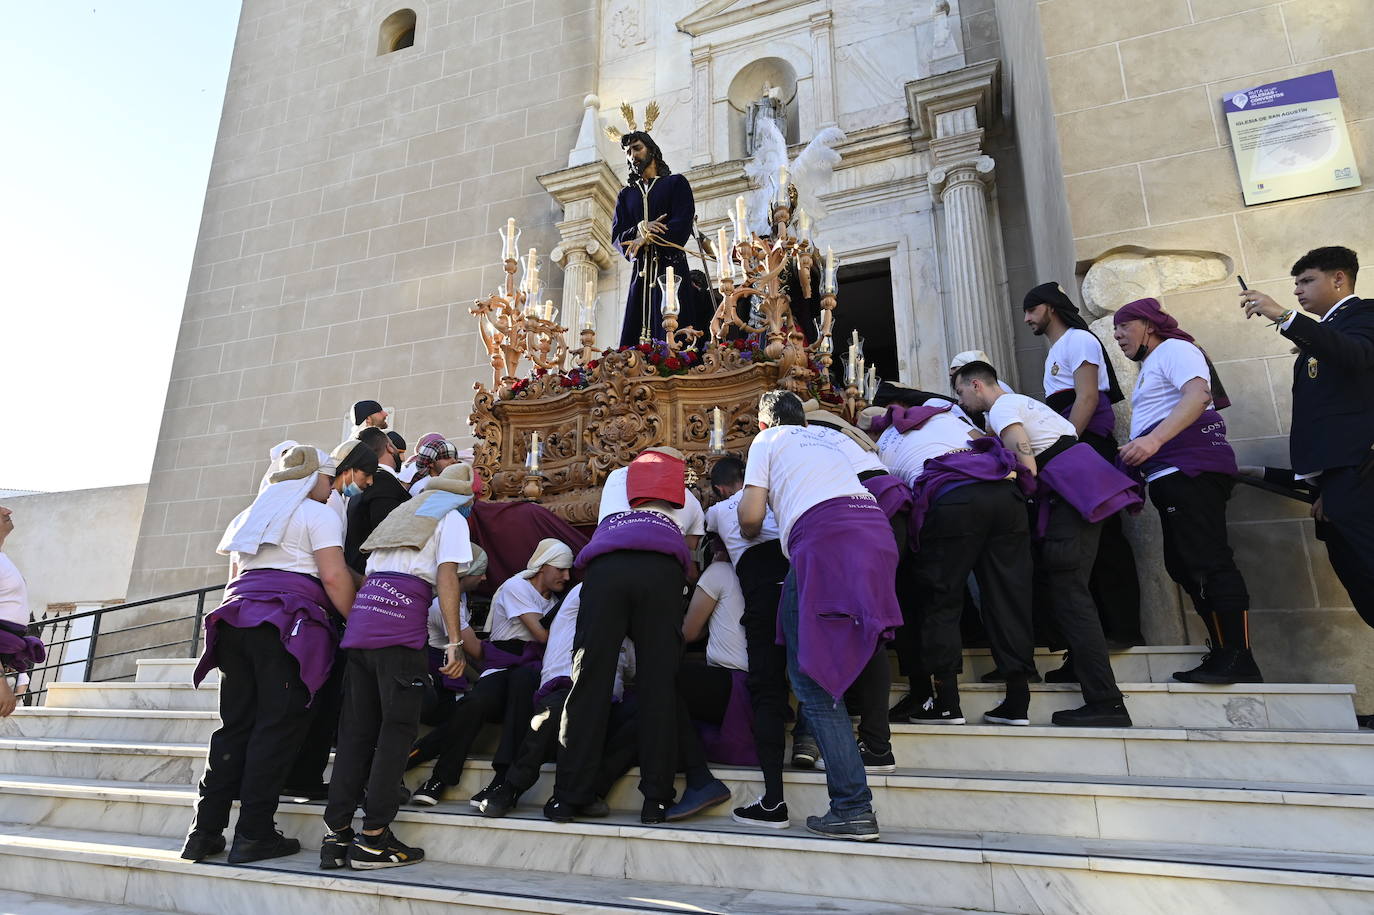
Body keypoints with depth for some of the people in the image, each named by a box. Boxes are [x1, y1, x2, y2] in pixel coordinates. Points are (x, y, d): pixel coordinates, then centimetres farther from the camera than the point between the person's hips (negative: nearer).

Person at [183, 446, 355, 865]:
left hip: (237, 616, 8)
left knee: (235, 725, 10)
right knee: (278, 726, -4)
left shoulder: (251, 514, 26)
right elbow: (334, 577, -9)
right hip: (287, 622, -8)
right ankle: (253, 834, -3)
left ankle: (205, 830, 10)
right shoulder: (318, 515, 1)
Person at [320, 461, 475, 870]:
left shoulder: (403, 512, 31)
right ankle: (373, 838, -3)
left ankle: (337, 835, 9)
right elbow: (446, 578, -6)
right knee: (397, 728, -3)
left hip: (362, 611, 7)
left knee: (356, 729, 8)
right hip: (403, 616, -7)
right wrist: (455, 644, -9)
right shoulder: (452, 518, 7)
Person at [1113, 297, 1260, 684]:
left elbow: (1199, 393, -21)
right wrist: (1139, 478, 20)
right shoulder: (1150, 366, 27)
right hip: (1171, 477, 11)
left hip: (1190, 469, -11)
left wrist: (1154, 440, -33)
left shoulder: (1173, 349, -1)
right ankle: (1224, 655, 14)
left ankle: (1240, 661, -9)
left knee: (1208, 563, -12)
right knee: (1184, 566, 9)